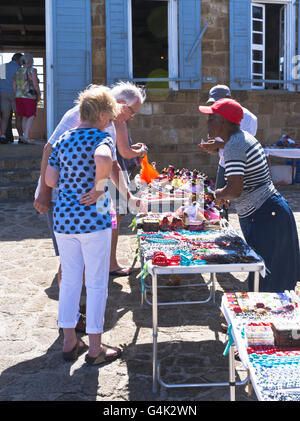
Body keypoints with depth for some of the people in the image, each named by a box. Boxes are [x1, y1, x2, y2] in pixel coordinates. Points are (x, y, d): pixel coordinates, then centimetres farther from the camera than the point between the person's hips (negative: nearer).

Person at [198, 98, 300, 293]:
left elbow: (235, 189, -28)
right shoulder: (245, 137, 11)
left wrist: (220, 194, -7)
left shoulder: (234, 146, -19)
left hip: (263, 218, -10)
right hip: (273, 209, 10)